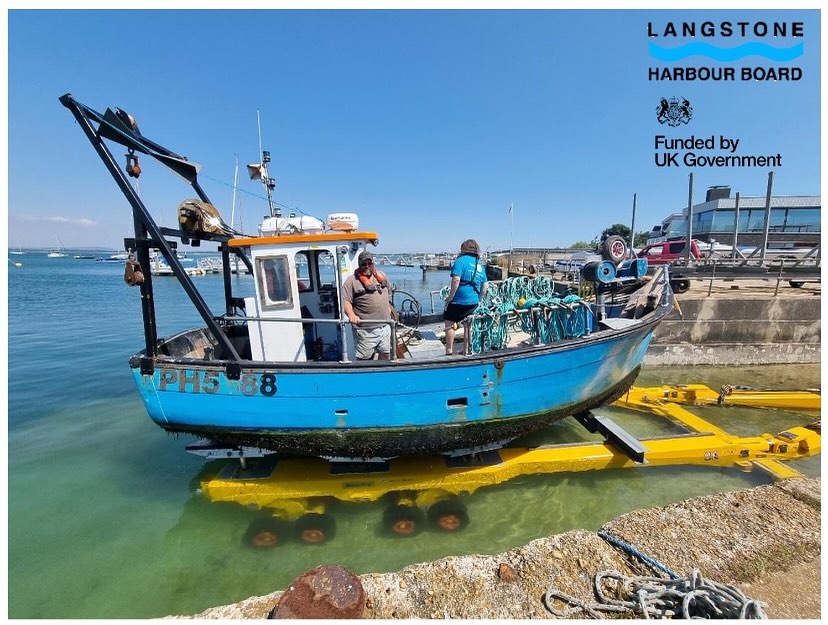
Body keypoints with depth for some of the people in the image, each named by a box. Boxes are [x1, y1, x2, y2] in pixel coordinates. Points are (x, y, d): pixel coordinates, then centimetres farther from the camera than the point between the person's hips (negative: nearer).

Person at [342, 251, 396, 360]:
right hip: (365, 329, -6)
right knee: (365, 358, -1)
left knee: (385, 353, 17)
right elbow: (345, 301, -15)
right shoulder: (352, 280, -7)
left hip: (385, 325, 6)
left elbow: (388, 292, 28)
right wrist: (351, 315, -30)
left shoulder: (381, 276, 12)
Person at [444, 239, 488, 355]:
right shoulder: (480, 265, 13)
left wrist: (450, 296, -12)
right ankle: (467, 351, 24)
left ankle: (449, 351, 5)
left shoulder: (461, 260, -7)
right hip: (474, 302, 7)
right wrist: (479, 299, 23)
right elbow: (485, 286, 14)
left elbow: (456, 280, -19)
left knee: (449, 324, 5)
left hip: (459, 300, -7)